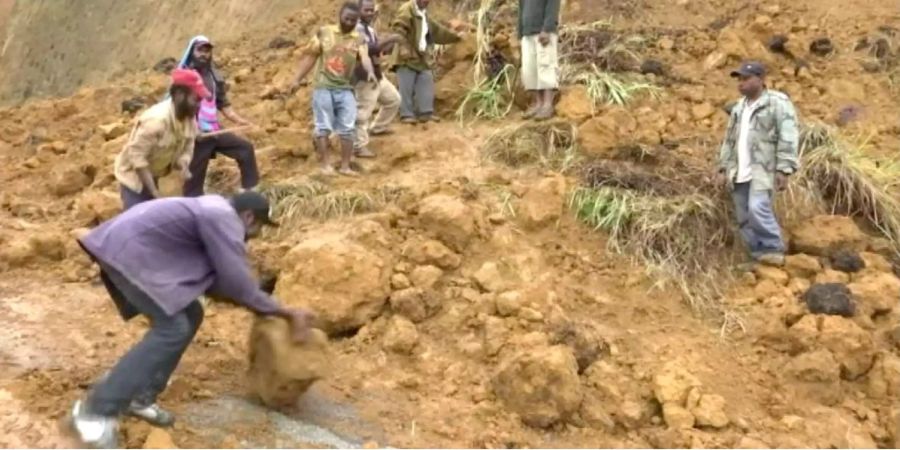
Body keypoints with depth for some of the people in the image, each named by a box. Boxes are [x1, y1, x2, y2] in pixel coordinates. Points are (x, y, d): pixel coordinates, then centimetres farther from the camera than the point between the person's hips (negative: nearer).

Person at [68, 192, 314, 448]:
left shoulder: (215, 212, 19)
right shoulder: (225, 219, -13)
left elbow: (218, 278, 22)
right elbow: (238, 284, -17)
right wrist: (287, 313, -8)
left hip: (131, 249, 11)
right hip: (127, 251, -11)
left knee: (189, 316, 12)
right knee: (172, 329, -16)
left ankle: (139, 397, 14)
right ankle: (95, 411, -17)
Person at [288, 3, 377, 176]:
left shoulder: (359, 40, 3)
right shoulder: (324, 33, 2)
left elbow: (365, 58, -16)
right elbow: (310, 57, 6)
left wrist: (370, 72, -38)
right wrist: (297, 79, 2)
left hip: (345, 89, 1)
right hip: (324, 87, -1)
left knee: (347, 129, 1)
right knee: (323, 126, 1)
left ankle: (345, 166, 8)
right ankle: (326, 164, 5)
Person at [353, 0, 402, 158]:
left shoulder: (370, 28, 14)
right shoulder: (357, 29, -18)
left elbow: (379, 50, 18)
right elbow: (369, 49, -30)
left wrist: (391, 43, 2)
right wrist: (388, 40, -32)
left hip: (377, 75, 10)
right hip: (365, 78, -10)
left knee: (393, 99, 24)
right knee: (363, 113, -8)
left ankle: (377, 128, 38)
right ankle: (359, 147, -2)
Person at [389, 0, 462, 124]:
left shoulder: (424, 14, 20)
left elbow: (437, 30, 31)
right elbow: (398, 28, -21)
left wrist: (455, 36, 33)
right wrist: (403, 47, -31)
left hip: (422, 57, 9)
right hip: (407, 56, -9)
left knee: (426, 84, 4)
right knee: (406, 88, -8)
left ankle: (426, 112, 7)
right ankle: (406, 115, -4)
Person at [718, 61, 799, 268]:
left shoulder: (778, 103, -4)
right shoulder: (739, 107, 18)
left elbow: (787, 138, -11)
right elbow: (729, 140, 23)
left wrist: (783, 169, -18)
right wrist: (724, 167, 16)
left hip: (762, 169, -7)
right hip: (739, 172, 7)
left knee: (757, 208, -22)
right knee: (744, 218, 4)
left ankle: (773, 249, -9)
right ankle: (758, 255, 12)